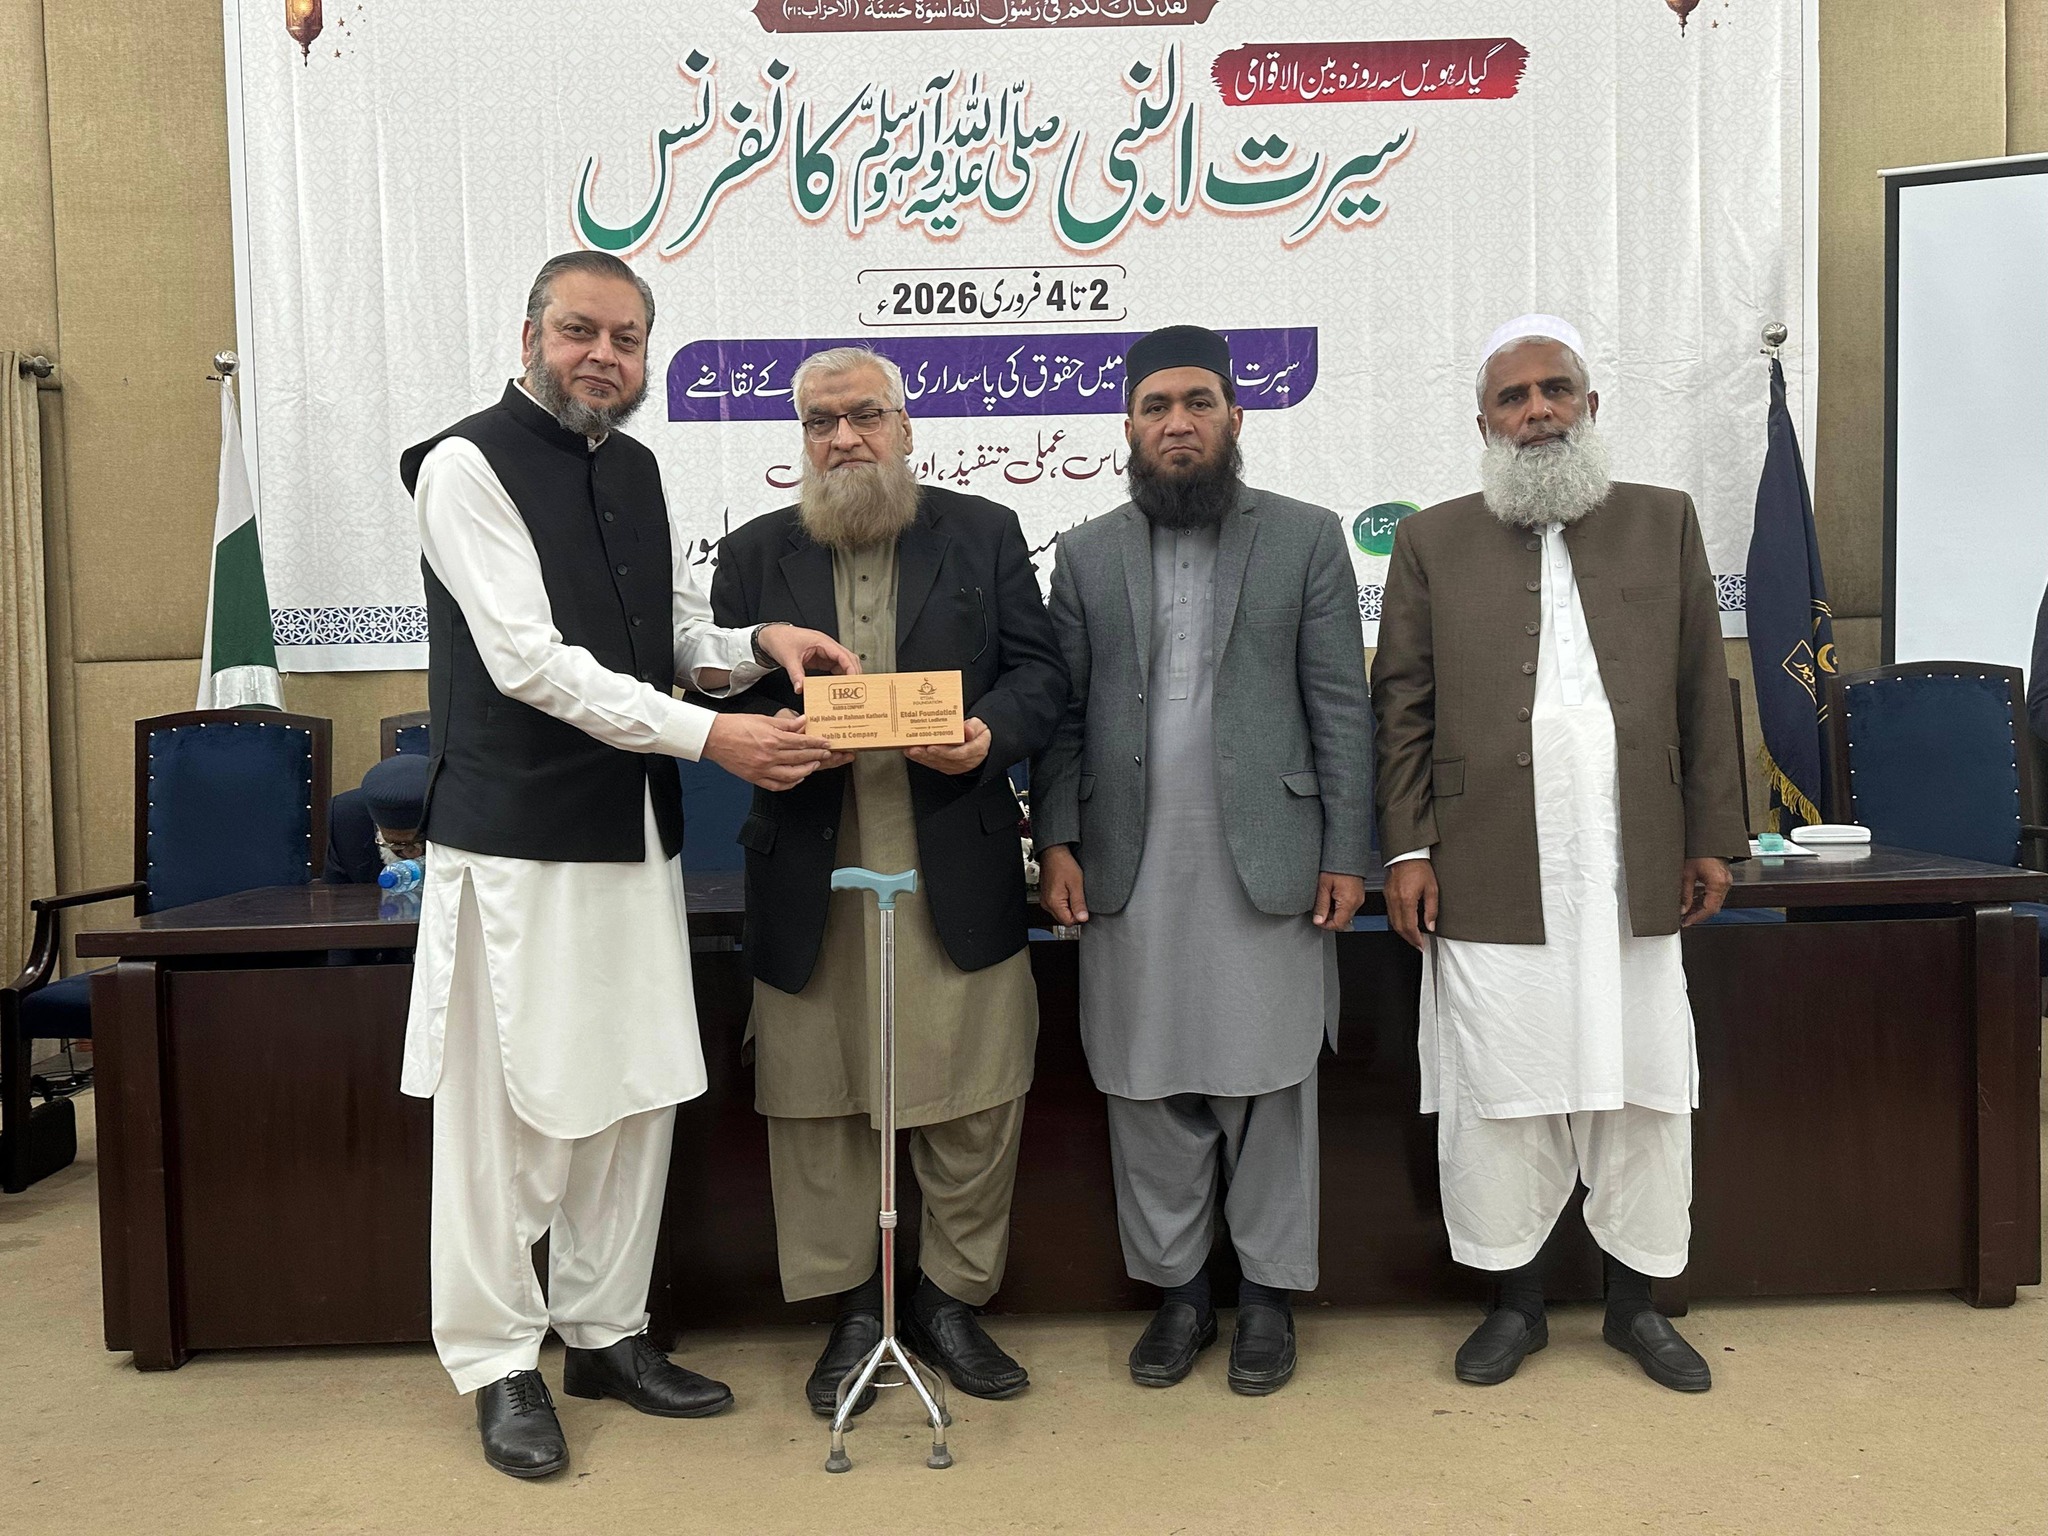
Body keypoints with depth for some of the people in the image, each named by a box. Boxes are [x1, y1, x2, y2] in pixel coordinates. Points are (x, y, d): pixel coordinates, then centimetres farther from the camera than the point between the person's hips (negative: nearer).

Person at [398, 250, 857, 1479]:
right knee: (507, 1106, 2)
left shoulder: (637, 470, 14)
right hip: (517, 836, -7)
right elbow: (531, 662, -18)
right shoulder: (470, 465, -8)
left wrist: (759, 644, -3)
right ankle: (500, 1363, 19)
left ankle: (606, 1332, 29)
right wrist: (710, 735, -22)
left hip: (637, 828, 7)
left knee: (637, 1094, 12)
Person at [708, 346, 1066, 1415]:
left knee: (974, 1099, 6)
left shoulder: (983, 533, 8)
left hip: (957, 872, 0)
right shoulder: (754, 554, 10)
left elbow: (1040, 668, 4)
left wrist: (991, 732, -16)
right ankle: (852, 1312, 26)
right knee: (819, 1103, 8)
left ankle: (951, 1299, 26)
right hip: (811, 877, 1)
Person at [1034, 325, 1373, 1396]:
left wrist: (1346, 852, -3)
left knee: (1267, 1087, 5)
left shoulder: (1306, 538, 6)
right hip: (1130, 869, 2)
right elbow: (1064, 713, 8)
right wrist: (1056, 840, 0)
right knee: (1147, 1089, 8)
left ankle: (1268, 1295, 22)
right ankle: (1176, 1289, 24)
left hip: (1267, 864, -1)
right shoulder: (1086, 553, 11)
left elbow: (1339, 707, 2)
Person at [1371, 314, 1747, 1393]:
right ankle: (1515, 1303, 22)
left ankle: (1638, 1303, 27)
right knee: (1498, 1101, 5)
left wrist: (1712, 837, 6)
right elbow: (1402, 707, 3)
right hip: (1491, 881, -1)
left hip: (1635, 878, 2)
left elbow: (1703, 691, 10)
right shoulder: (1433, 541, 7)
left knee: (1644, 1096, 8)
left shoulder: (1664, 523, 12)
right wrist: (1406, 850, -3)